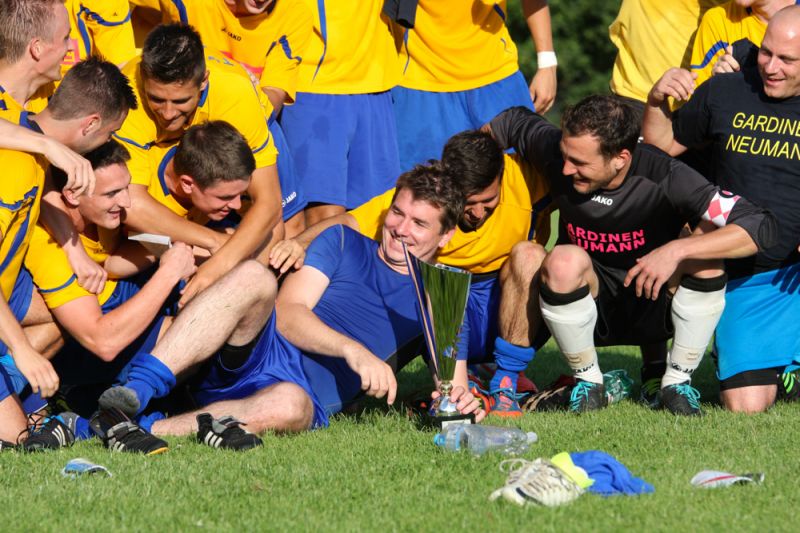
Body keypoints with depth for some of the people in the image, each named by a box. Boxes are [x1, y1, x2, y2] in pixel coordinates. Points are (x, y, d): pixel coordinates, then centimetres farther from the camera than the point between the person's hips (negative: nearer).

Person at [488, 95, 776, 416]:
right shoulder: (555, 151, -15)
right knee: (564, 261, -32)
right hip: (591, 312, 1)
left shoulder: (663, 177, -24)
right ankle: (588, 380, -9)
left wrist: (676, 251, -39)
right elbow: (511, 122, 8)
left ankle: (678, 380, -10)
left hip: (652, 311, -1)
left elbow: (759, 226, -30)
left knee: (705, 256, -28)